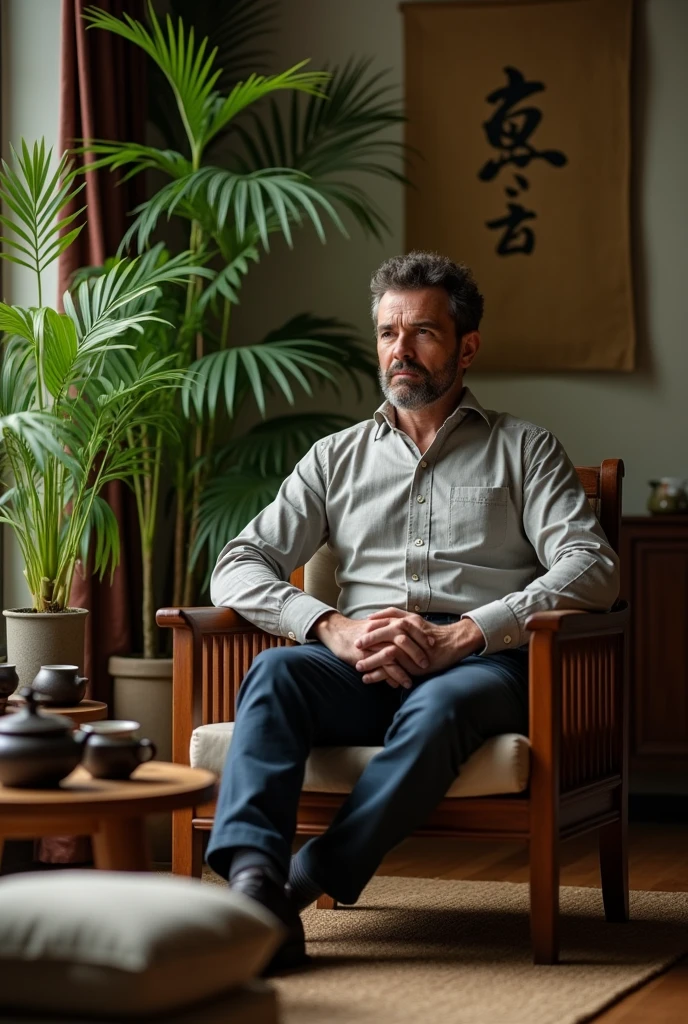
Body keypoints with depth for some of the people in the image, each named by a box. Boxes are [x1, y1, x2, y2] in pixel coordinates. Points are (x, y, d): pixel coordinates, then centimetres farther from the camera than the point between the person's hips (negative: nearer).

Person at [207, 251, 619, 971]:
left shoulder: (524, 450, 16)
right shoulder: (337, 458, 23)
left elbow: (592, 569, -1)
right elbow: (237, 568, 12)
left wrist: (463, 634, -15)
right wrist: (332, 627, -9)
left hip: (480, 665, -2)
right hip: (359, 670, 3)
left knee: (438, 704, -38)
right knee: (276, 673, -31)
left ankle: (306, 882, -42)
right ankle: (253, 879, -49)